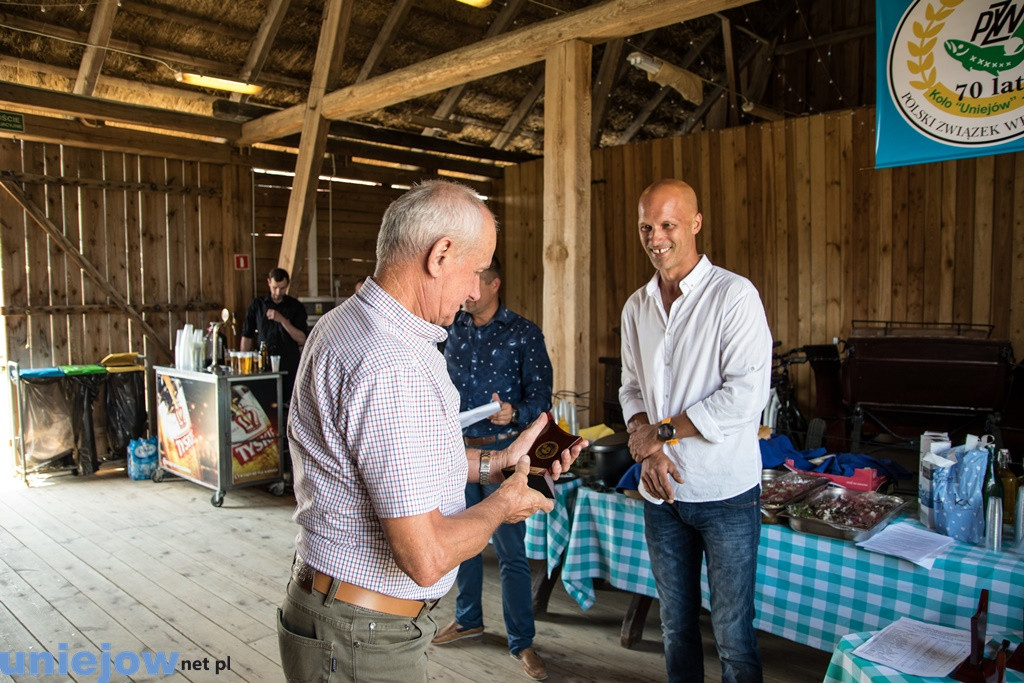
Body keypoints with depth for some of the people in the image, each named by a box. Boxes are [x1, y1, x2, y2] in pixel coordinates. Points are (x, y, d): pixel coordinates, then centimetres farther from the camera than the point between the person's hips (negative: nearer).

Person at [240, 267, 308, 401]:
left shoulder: (296, 307, 5)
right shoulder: (257, 305, 9)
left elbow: (302, 339, -4)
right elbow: (247, 336, 12)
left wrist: (282, 320, -13)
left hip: (289, 369, -1)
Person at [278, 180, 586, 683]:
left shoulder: (346, 324, 6)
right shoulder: (391, 367, -29)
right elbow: (427, 557, -29)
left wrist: (497, 462, 12)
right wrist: (503, 504, -11)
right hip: (363, 641, -10)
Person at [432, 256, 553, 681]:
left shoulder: (523, 334, -7)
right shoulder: (451, 331, 7)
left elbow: (541, 397, -10)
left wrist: (513, 413, -29)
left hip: (502, 450, -5)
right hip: (456, 449, 5)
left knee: (510, 550, 0)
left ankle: (522, 641, 14)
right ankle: (468, 619, 36)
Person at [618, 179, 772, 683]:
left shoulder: (735, 295, -11)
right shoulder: (636, 306, 8)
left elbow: (747, 395, -18)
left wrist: (662, 431, -14)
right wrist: (646, 447, -6)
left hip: (726, 493, -5)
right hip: (662, 492, 5)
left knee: (732, 633, 6)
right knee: (676, 626, 17)